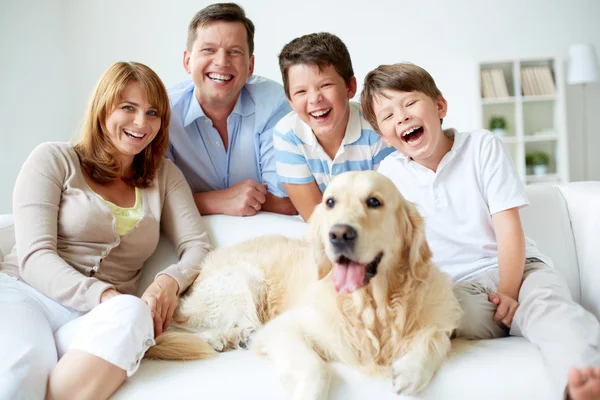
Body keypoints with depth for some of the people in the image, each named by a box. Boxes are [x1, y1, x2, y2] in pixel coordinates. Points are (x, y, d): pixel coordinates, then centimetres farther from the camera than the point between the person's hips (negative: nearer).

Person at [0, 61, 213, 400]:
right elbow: (34, 257, -3)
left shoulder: (165, 176, 18)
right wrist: (104, 295, -20)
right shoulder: (54, 159, 7)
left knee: (132, 313, -36)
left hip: (95, 322, 4)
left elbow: (198, 247, 9)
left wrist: (169, 282, -15)